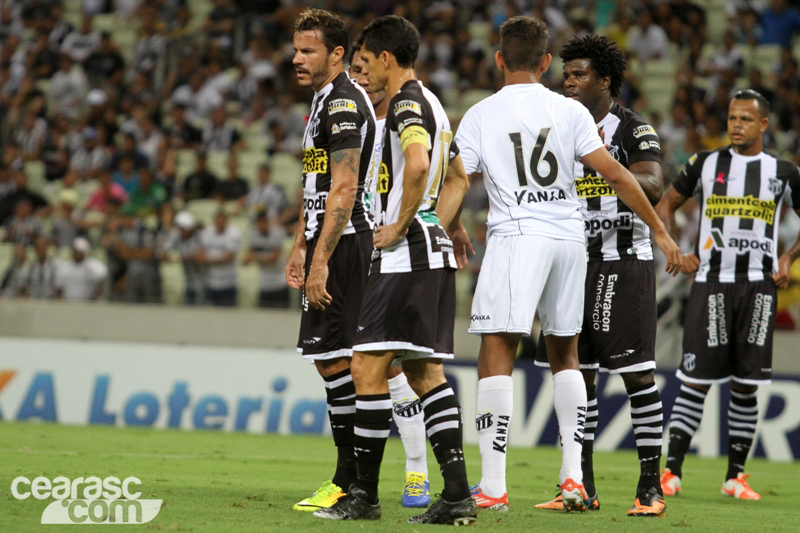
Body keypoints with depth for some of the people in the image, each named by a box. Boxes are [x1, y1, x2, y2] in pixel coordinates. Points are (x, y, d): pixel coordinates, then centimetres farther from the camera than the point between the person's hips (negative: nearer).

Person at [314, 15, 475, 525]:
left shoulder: (407, 104, -11)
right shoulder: (431, 105, 20)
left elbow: (418, 163, -30)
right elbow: (459, 179, 31)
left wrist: (400, 226, -19)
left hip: (406, 253, -10)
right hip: (435, 253, 10)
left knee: (369, 368, -8)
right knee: (425, 373, 8)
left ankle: (364, 494, -6)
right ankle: (458, 495, 3)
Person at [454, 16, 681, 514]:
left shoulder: (481, 115, 1)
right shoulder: (570, 111, 5)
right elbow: (613, 175, -1)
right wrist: (660, 230, 5)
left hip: (516, 236, -3)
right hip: (570, 235, 3)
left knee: (497, 353, -3)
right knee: (565, 354, 17)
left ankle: (493, 486, -11)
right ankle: (574, 476, 10)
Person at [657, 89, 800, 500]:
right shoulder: (705, 164, 5)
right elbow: (666, 205, 15)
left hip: (759, 287, 1)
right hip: (711, 283, -1)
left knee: (746, 386, 2)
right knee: (696, 380, -5)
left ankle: (735, 475, 10)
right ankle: (672, 470, -2)